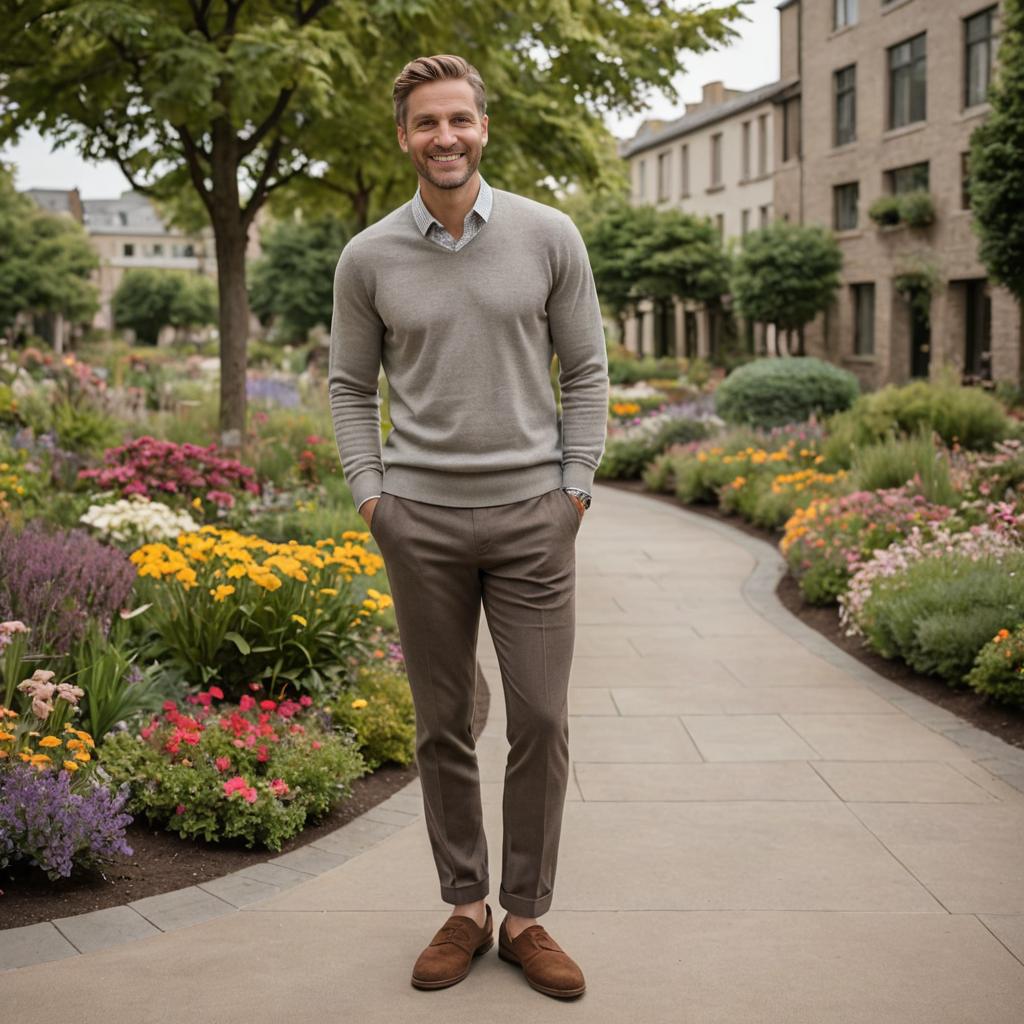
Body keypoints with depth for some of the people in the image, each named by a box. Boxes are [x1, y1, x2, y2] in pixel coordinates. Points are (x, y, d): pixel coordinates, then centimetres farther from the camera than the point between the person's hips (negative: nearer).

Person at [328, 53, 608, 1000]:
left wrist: (576, 487, -1)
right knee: (443, 727, 8)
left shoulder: (549, 237, 0)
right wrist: (370, 496, 1)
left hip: (531, 515, 0)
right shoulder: (368, 258, 2)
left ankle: (526, 916, 15)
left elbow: (587, 370, 5)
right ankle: (465, 910, 22)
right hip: (421, 521, 1)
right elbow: (351, 388, 10)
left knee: (542, 721, 0)